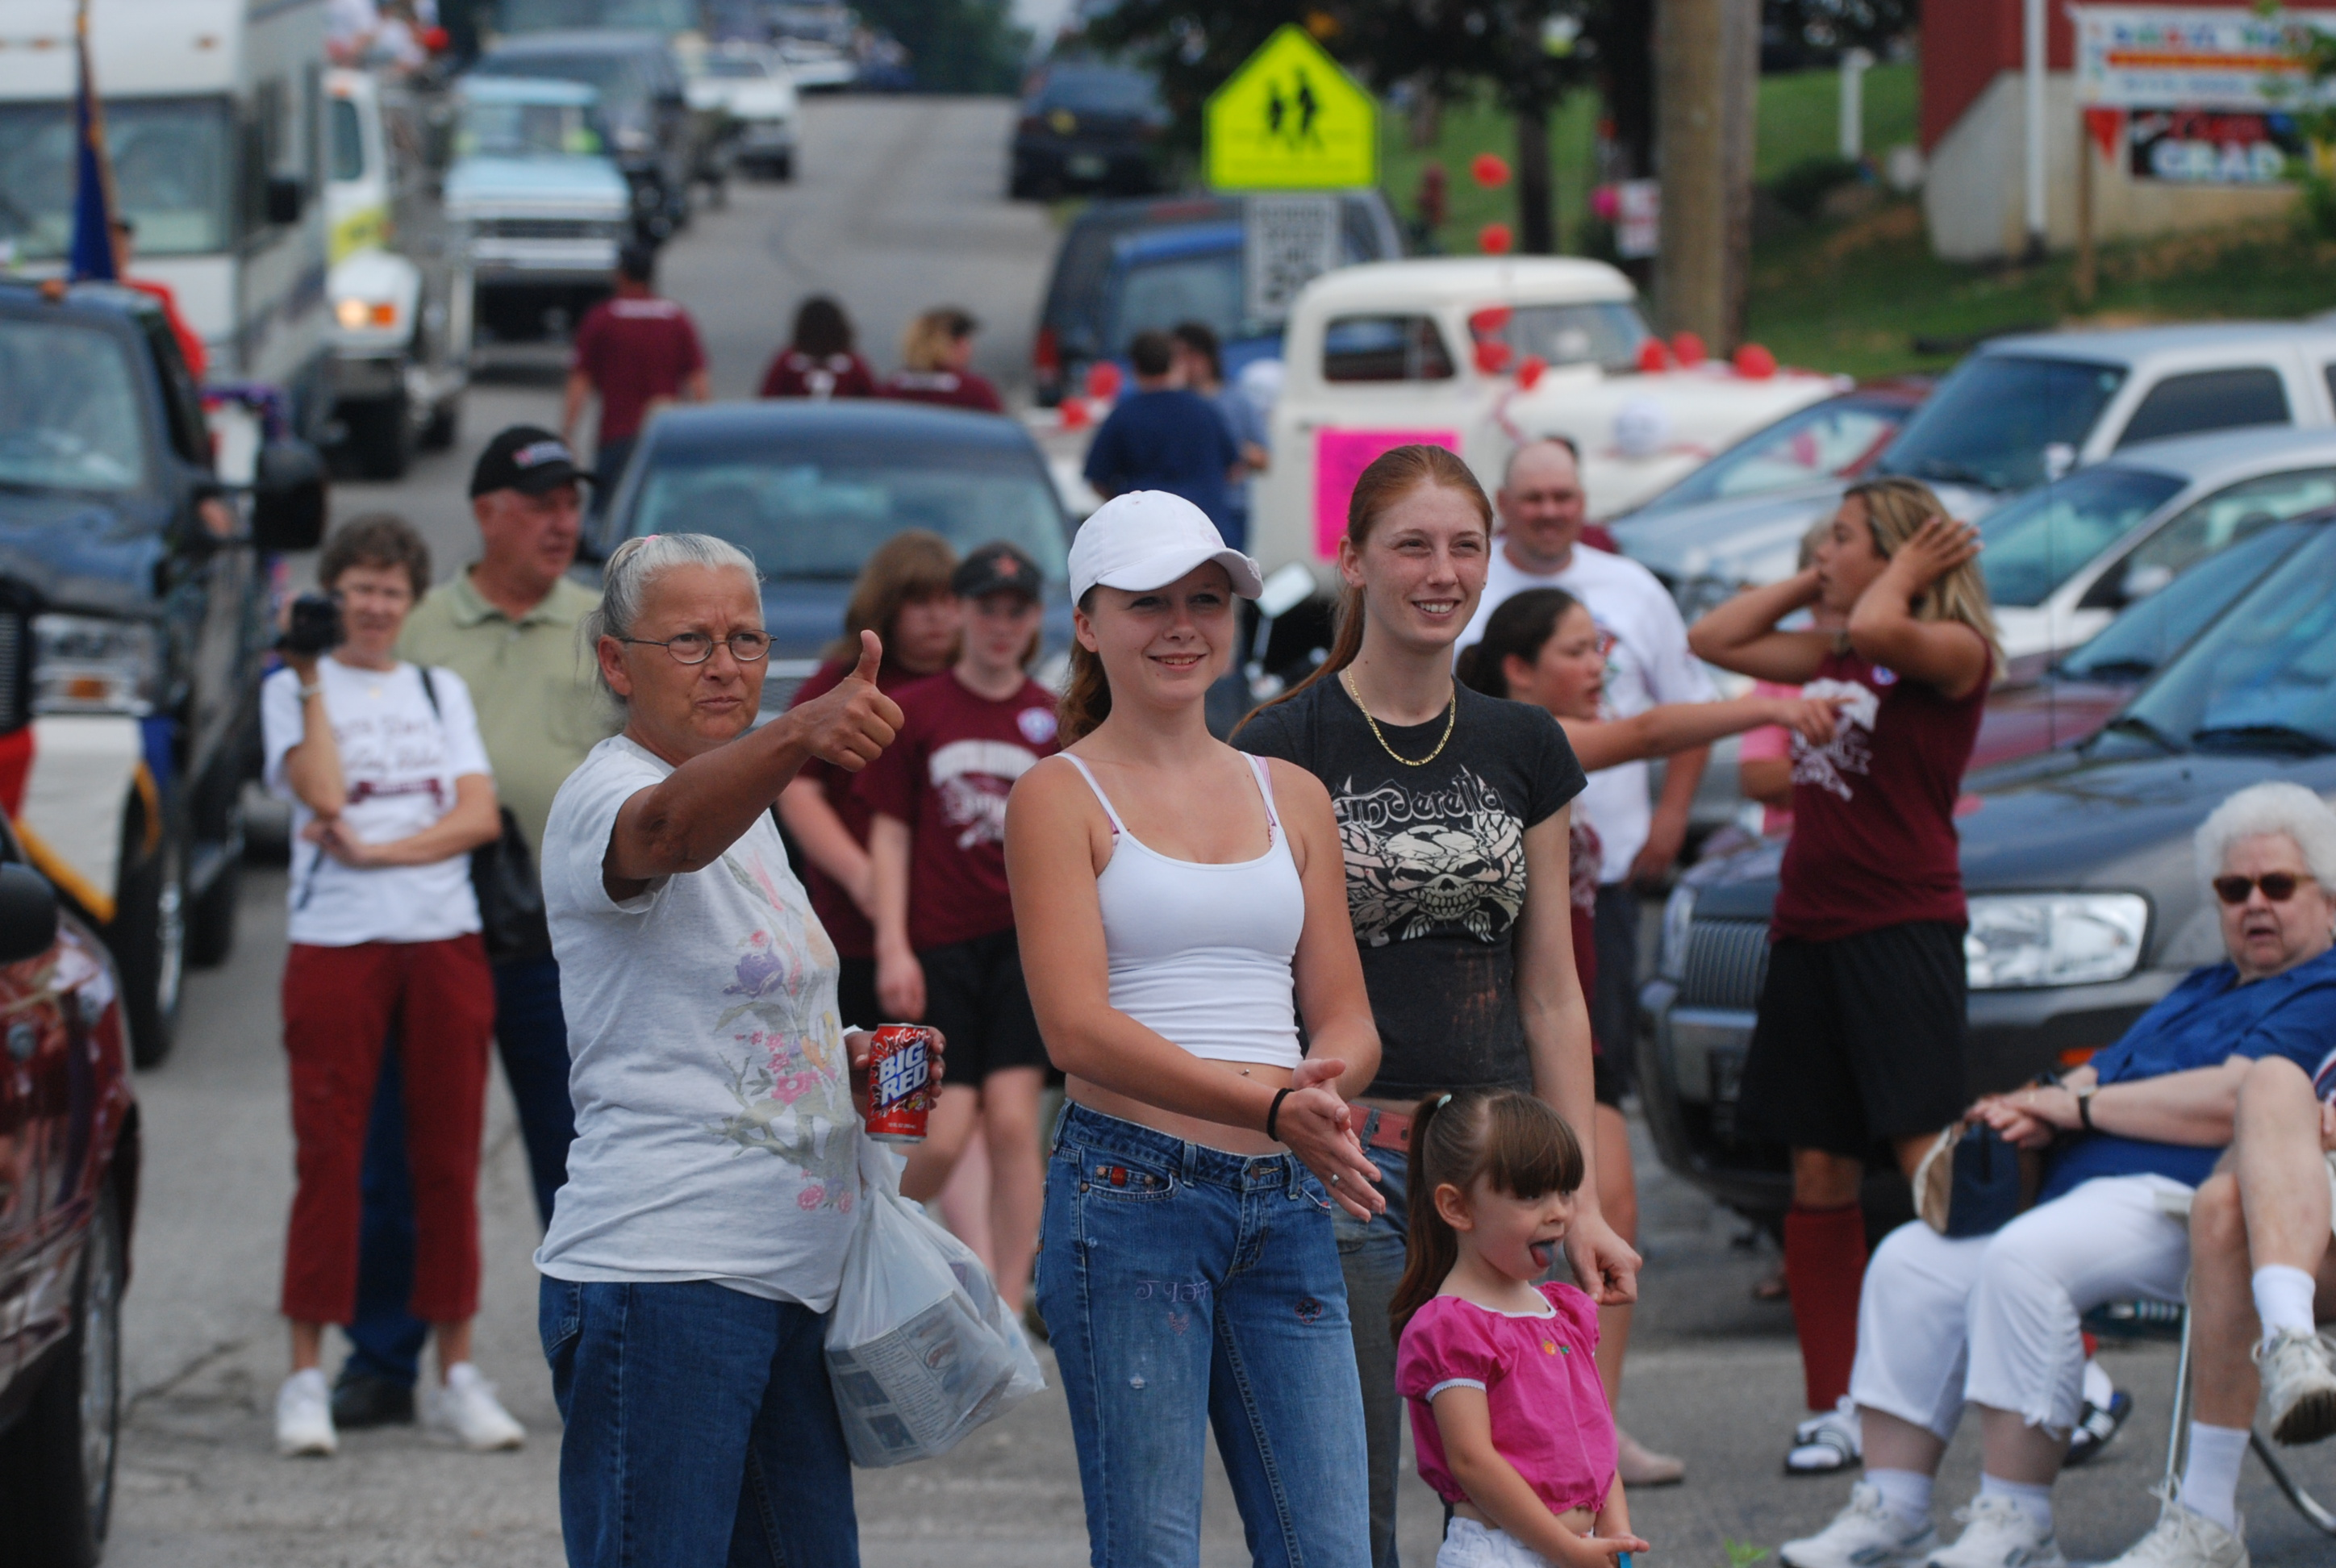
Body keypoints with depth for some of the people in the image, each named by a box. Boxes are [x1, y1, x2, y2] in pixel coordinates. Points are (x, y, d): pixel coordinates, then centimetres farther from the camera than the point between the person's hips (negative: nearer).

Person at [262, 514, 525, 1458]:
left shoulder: (441, 691, 16)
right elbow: (324, 793, -10)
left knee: (449, 1157, 2)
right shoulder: (292, 691, 7)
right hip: (336, 943, -3)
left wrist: (375, 850, -9)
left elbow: (479, 816, 3)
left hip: (444, 942, 3)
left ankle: (456, 1373, 8)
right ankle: (306, 1380, -2)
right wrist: (311, 680, -8)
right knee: (329, 1157, -6)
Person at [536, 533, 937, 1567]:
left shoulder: (742, 801, 19)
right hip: (662, 1276, -9)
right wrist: (801, 736, -55)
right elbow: (670, 828, -36)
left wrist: (847, 1066, 10)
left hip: (793, 1280, 9)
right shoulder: (605, 800, -10)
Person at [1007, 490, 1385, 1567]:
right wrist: (1266, 1104, -24)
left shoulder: (1290, 796, 15)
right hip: (1131, 1194, -5)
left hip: (1287, 1206, 5)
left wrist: (1325, 1083, -12)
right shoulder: (1059, 798, 0)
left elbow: (1346, 1017, 14)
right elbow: (1077, 1028, -12)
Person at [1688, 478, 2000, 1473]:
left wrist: (1904, 571, -7)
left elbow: (1876, 630, -26)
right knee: (1820, 1179, 7)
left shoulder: (1953, 652, -6)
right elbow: (1715, 640, 23)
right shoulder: (1831, 658, 17)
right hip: (1809, 932, 8)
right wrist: (1810, 583, 16)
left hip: (1905, 927, -8)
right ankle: (1832, 1410, 12)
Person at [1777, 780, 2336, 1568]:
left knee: (2023, 1260, -34)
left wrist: (2077, 1106, -7)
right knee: (1911, 1262, -8)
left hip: (2177, 1207, -10)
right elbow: (2108, 1071, 25)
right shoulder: (2201, 989, 31)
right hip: (2079, 1192, 10)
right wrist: (2038, 1109, 1)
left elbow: (2228, 1104, -15)